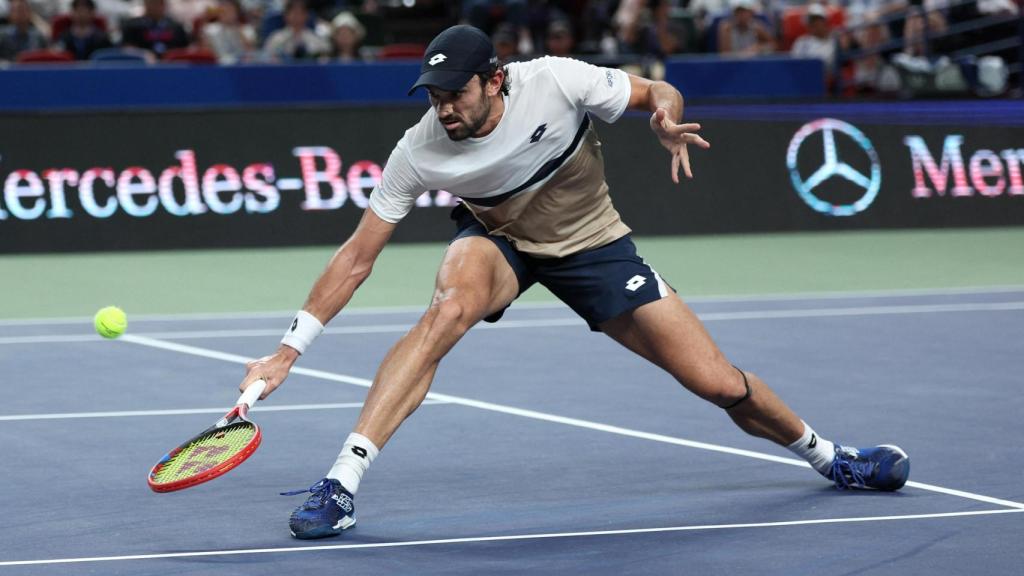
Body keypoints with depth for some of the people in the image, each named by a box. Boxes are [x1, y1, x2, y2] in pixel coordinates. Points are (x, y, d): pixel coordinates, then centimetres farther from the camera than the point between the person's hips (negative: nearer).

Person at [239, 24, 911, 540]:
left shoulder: (556, 82, -28)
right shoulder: (419, 153, -25)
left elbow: (661, 93, -13)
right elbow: (357, 257, -19)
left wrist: (668, 118, -38)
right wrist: (289, 350, -24)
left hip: (593, 245, 0)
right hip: (498, 243, 0)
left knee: (718, 383, -5)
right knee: (450, 305, -38)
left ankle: (827, 455, 27)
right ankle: (341, 485, -38)